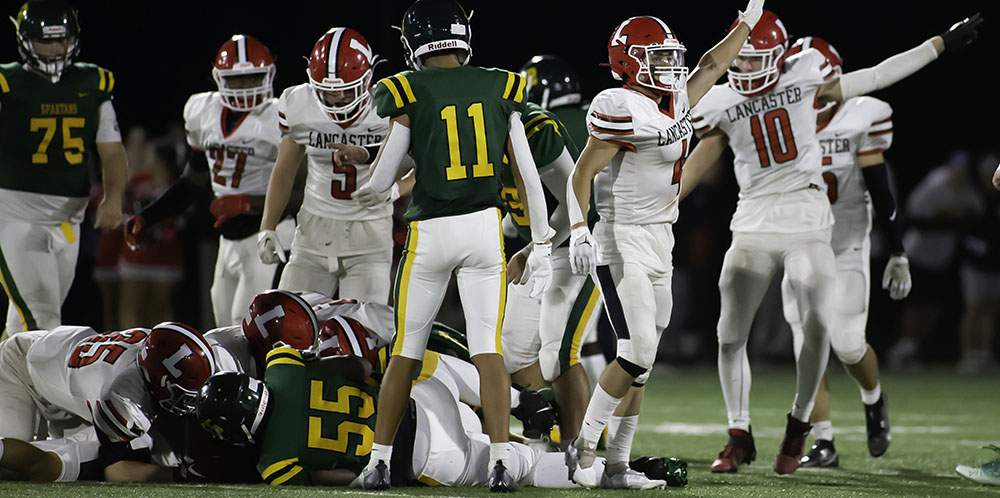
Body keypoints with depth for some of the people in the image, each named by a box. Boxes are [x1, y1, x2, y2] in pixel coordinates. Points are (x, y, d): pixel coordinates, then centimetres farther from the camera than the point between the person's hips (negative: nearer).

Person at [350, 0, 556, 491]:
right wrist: (542, 243, 11)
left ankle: (379, 462, 12)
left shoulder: (410, 94, -5)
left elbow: (381, 181, -4)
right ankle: (500, 462, -8)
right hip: (484, 228, 2)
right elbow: (526, 173, 5)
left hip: (429, 230, -2)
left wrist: (363, 192, 19)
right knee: (487, 348, 2)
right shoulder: (500, 90, 4)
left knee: (405, 350, 9)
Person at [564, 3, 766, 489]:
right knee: (638, 353, -15)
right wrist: (579, 231, -26)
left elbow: (710, 66, 26)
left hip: (659, 246, 9)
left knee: (641, 359, 7)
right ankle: (583, 449, -4)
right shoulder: (622, 109, -15)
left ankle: (617, 466, 10)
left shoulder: (674, 103, 9)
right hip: (622, 243, -9)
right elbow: (582, 174, -15)